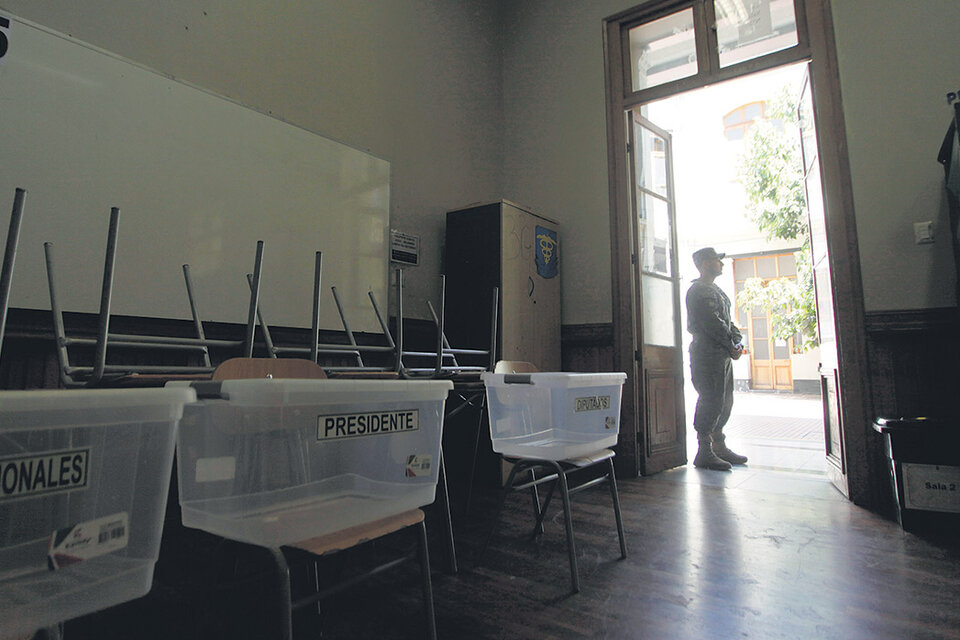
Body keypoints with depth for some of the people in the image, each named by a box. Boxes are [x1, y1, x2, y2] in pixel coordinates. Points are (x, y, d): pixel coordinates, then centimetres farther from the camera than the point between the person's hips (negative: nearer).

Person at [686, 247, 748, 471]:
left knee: (724, 401, 13)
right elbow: (712, 323, -17)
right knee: (711, 402, -9)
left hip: (724, 355, 10)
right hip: (707, 354, -10)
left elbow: (728, 321, 20)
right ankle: (704, 452, -3)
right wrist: (731, 347, -12)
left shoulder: (716, 290, 22)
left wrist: (738, 342, 4)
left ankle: (719, 447, 23)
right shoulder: (699, 291, -10)